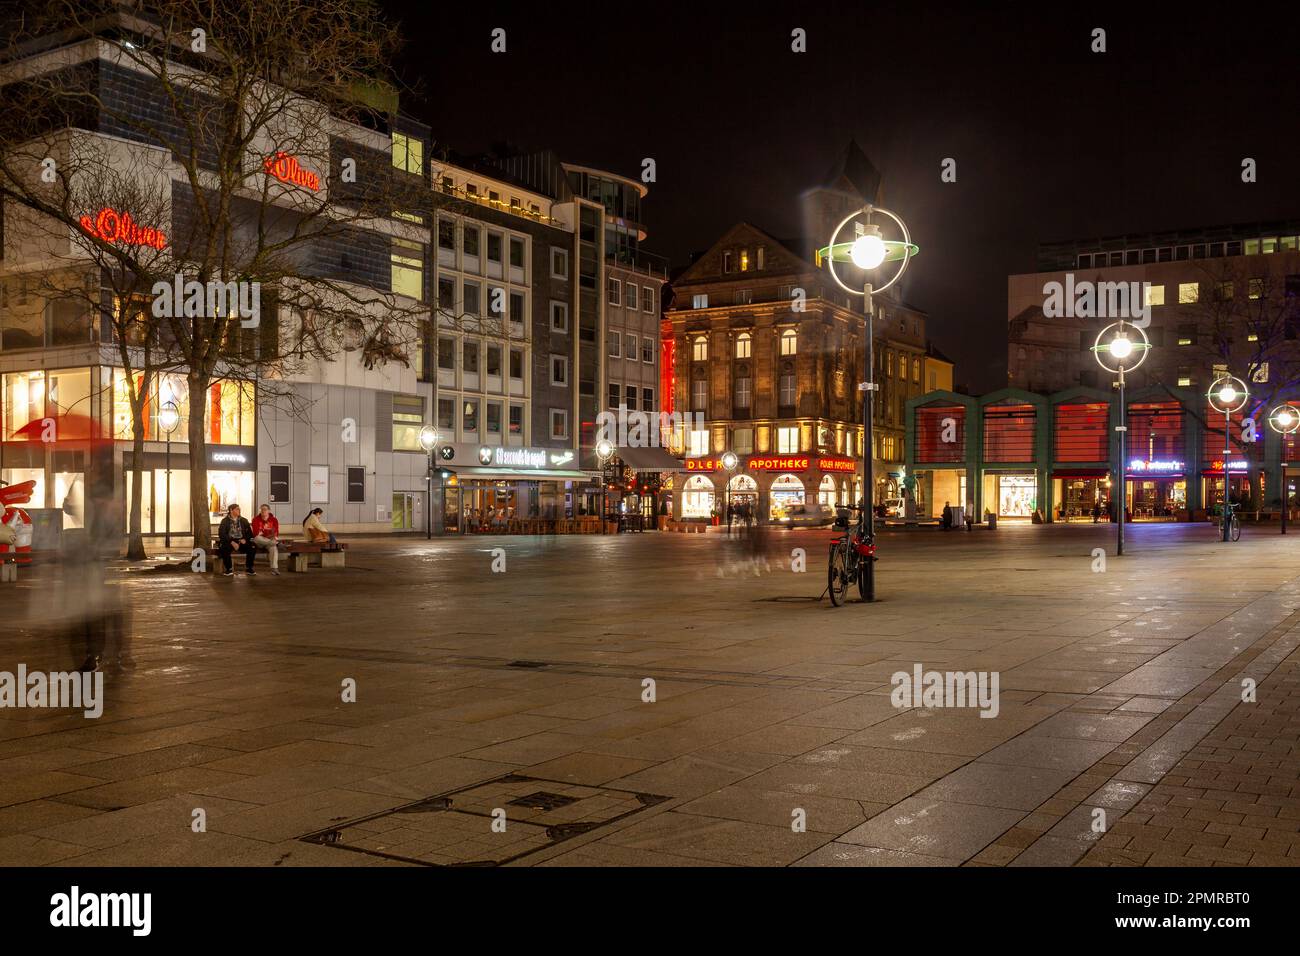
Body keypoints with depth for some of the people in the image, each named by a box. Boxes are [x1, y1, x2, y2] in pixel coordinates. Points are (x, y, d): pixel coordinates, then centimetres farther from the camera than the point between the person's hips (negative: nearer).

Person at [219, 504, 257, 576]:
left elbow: (249, 532, 12)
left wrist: (245, 539, -10)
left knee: (253, 547, -26)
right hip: (229, 541, -2)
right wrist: (232, 542, -18)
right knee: (223, 548, -36)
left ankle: (249, 568, -10)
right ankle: (229, 569, -18)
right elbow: (221, 534, -6)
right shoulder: (225, 521, 4)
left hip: (241, 541, 2)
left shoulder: (243, 520, 13)